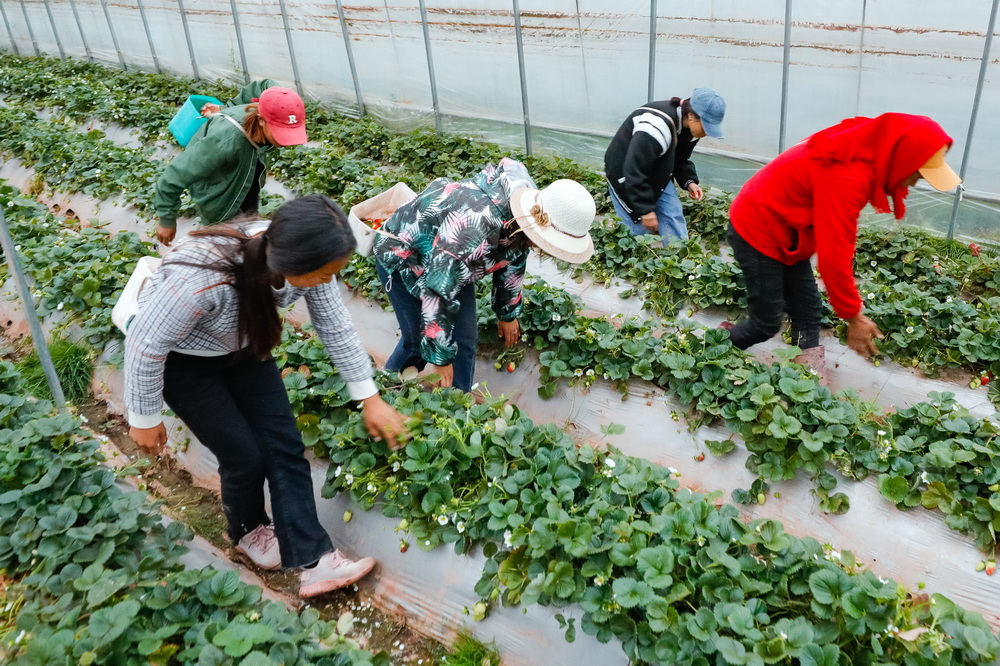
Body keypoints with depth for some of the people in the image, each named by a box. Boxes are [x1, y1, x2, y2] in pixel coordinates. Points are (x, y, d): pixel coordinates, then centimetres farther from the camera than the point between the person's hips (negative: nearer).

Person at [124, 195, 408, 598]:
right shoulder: (203, 278, -43)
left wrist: (369, 398, -4)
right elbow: (146, 344, -27)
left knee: (285, 446, -1)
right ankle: (248, 531, 32)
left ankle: (312, 562, 6)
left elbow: (336, 329, -9)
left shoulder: (303, 260, -25)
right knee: (244, 455, 0)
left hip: (243, 348, 5)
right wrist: (145, 420, -14)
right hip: (181, 360, -5)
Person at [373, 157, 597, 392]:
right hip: (401, 256, -7)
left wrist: (508, 314, 15)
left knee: (465, 339, 2)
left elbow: (512, 263, 3)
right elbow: (438, 292, -38)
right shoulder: (474, 229, -44)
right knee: (419, 341, -2)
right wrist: (440, 360, -28)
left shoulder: (528, 212, -17)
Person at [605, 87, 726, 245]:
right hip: (626, 175, -8)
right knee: (640, 228, -8)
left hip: (658, 176, 8)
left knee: (674, 217, 0)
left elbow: (681, 160, 8)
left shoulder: (690, 127, -8)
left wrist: (689, 181, -11)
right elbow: (634, 174, -36)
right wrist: (645, 210, -32)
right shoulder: (657, 127, -37)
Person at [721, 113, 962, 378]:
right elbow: (833, 256, -29)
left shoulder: (864, 155, -3)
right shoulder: (845, 178, -33)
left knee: (808, 312, 10)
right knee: (767, 323, 1)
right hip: (757, 232, -9)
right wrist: (853, 316, -18)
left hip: (786, 232, 9)